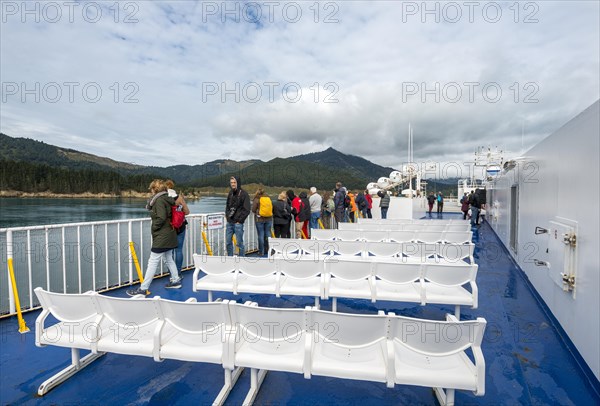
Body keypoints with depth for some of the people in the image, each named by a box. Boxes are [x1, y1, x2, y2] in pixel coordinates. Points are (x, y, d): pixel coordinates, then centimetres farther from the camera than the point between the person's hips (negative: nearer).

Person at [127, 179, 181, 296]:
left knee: (153, 262, -6)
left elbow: (161, 218, -22)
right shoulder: (167, 199, 13)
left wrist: (153, 227, -9)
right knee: (168, 259, 19)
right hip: (169, 235, 10)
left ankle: (143, 289, -1)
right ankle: (176, 281, 28)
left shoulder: (159, 200, -13)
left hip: (161, 237, -10)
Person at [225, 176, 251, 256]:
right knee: (228, 242, 11)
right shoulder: (231, 193, 11)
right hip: (229, 222, 6)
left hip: (238, 223, -6)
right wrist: (227, 215, 8)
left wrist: (240, 220, -12)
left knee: (239, 243, -1)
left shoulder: (244, 194, -8)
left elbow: (247, 210, -11)